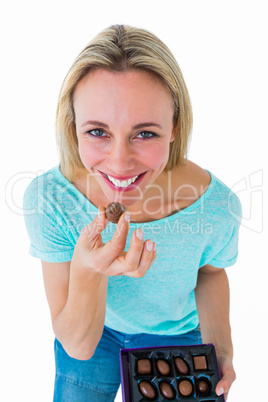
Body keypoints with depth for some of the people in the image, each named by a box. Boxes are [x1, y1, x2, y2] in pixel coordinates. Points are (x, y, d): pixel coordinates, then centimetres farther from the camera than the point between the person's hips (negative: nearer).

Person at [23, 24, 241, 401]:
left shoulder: (216, 206, -32)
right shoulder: (48, 199, -33)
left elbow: (210, 270, -6)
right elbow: (77, 346, -27)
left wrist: (220, 349, -19)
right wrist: (87, 272, -46)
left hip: (175, 337, 0)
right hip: (89, 336, 0)